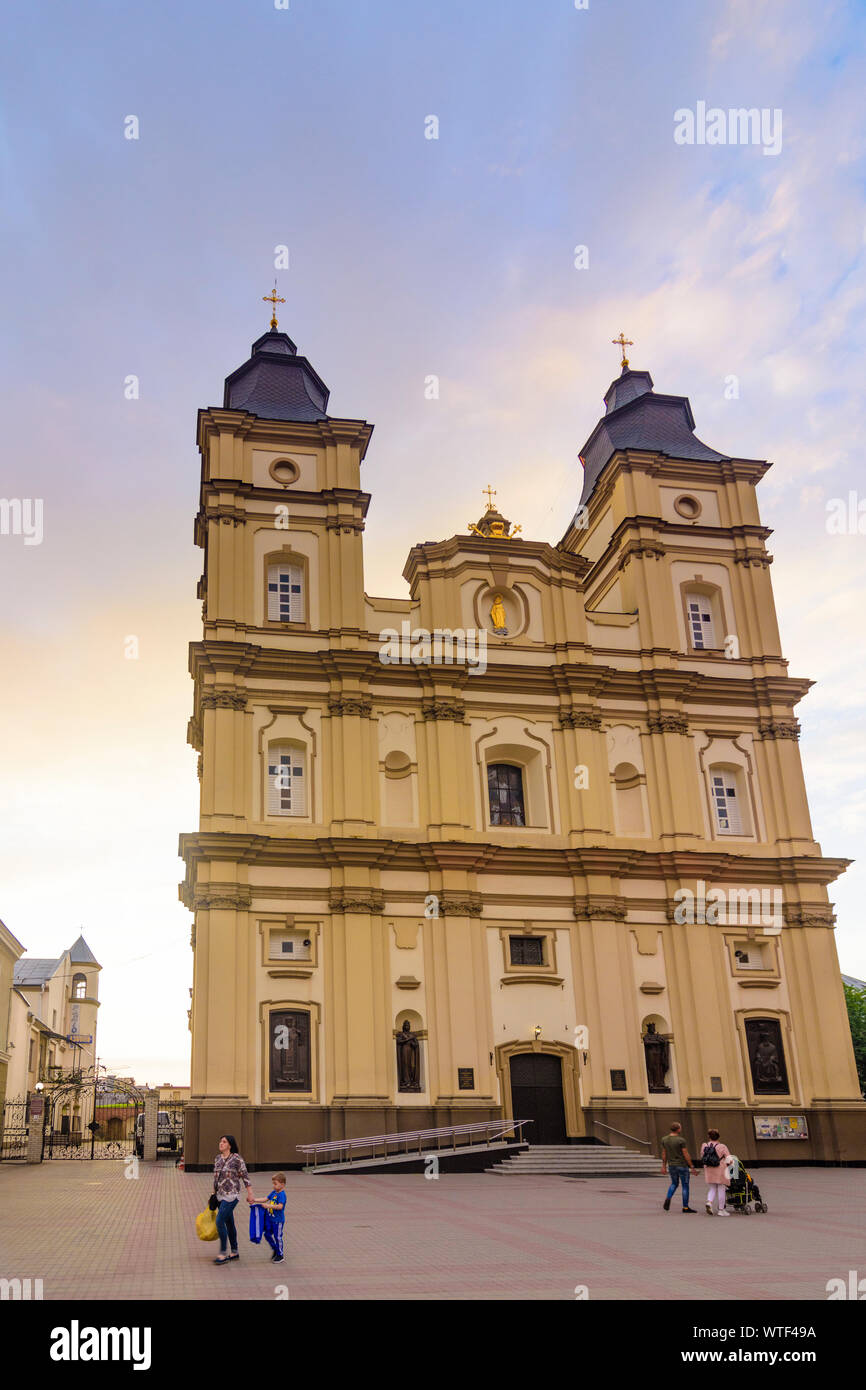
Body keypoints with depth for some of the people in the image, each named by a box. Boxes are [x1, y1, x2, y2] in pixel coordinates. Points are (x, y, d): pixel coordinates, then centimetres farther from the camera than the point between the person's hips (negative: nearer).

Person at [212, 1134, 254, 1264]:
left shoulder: (236, 1159, -11)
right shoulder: (217, 1158, 9)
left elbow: (245, 1177, -9)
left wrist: (250, 1194, -8)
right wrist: (214, 1193, 19)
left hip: (231, 1195, -7)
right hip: (220, 1195, 7)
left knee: (220, 1222, -13)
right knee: (229, 1223, 14)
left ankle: (223, 1254, -4)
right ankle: (234, 1253, 24)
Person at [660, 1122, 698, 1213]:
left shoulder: (664, 1139, 0)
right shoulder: (681, 1140, -17)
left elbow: (664, 1154, 6)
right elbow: (686, 1155, -16)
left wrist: (664, 1166, 14)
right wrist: (692, 1167, -8)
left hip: (671, 1165, 5)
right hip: (682, 1166, -5)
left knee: (674, 1184, 22)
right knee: (685, 1186, 8)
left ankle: (668, 1198, -1)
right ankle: (685, 1207, 12)